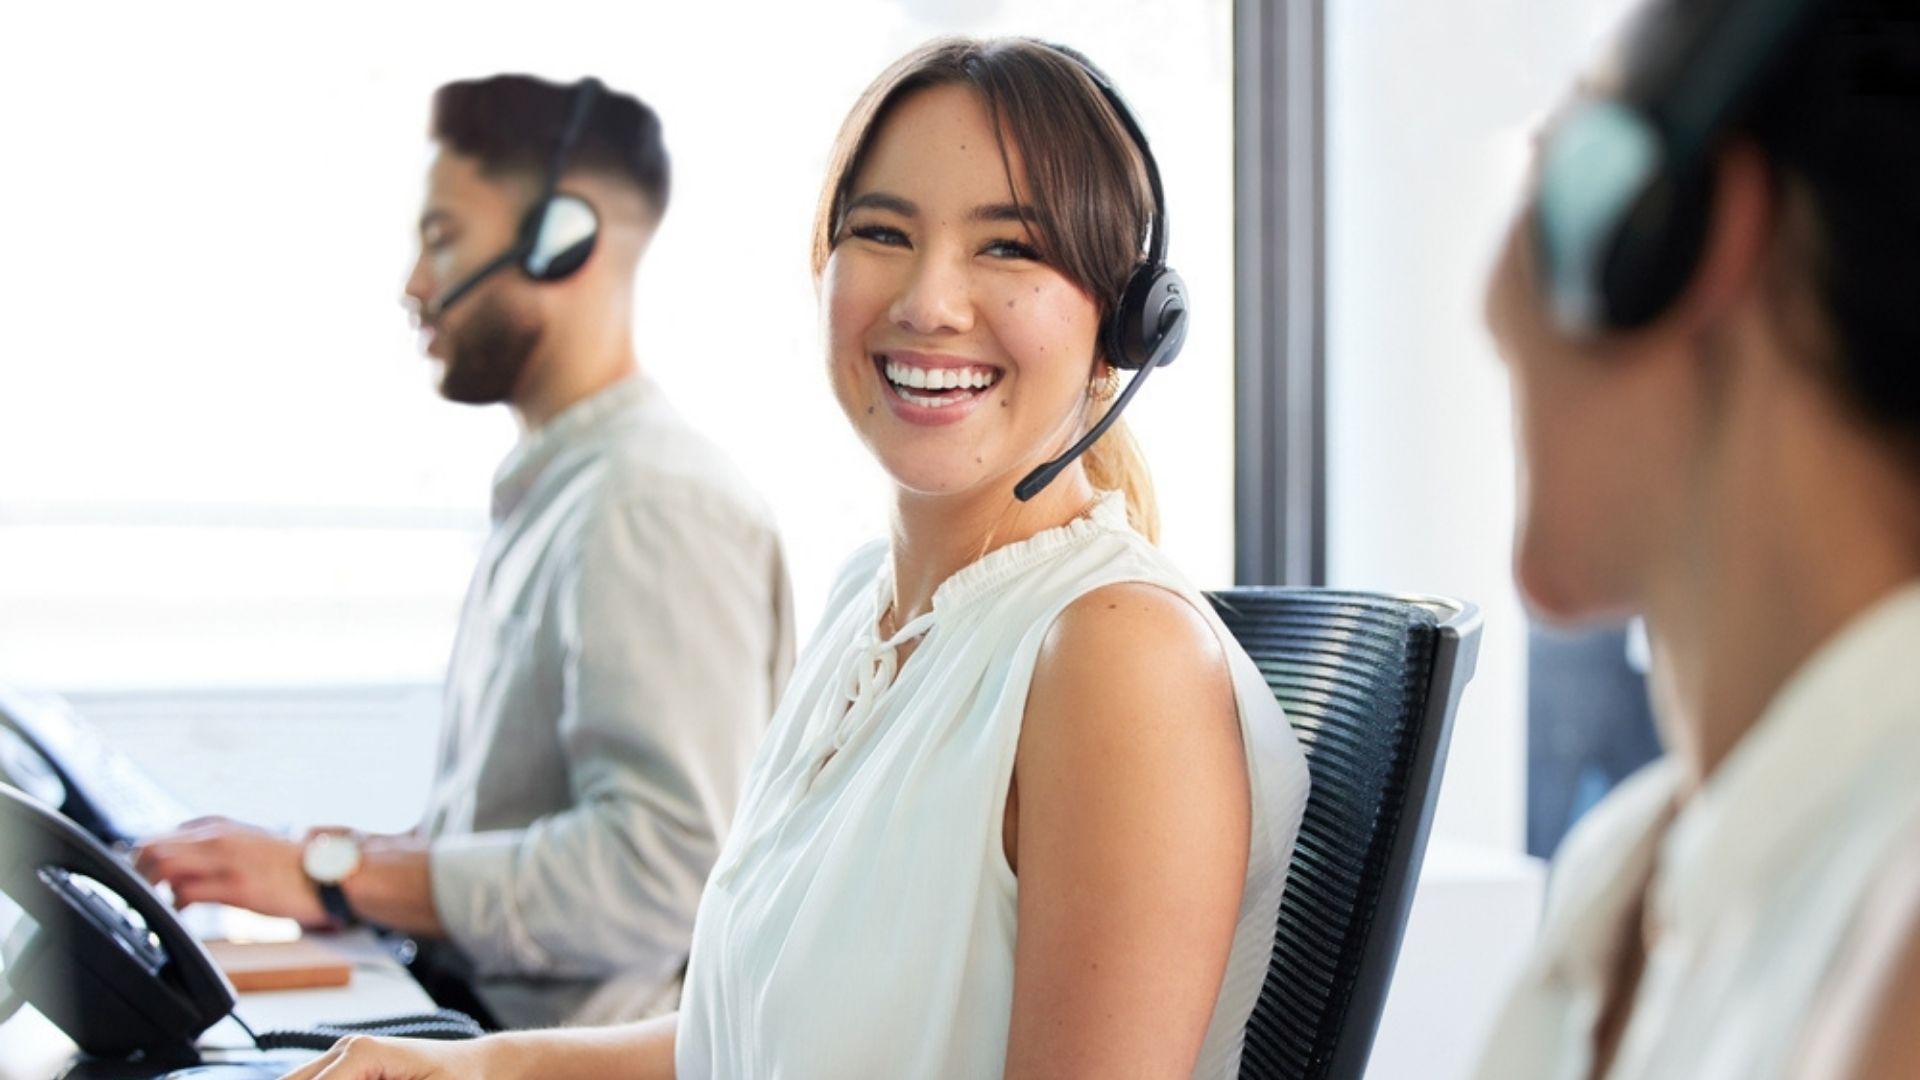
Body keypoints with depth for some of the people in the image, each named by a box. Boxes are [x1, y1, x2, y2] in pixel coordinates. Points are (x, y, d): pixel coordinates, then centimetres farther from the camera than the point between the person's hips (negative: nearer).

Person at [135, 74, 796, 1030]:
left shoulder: (656, 503, -14)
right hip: (479, 1023, 9)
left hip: (586, 1057, -9)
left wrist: (335, 876, -17)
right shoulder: (550, 495, 18)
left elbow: (661, 864, -23)